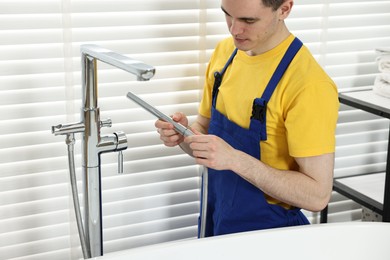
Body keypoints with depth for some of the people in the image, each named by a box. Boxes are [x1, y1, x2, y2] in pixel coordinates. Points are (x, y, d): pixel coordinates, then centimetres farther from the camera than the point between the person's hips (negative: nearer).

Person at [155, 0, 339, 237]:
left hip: (270, 235, -6)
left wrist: (235, 159, -30)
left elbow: (318, 195, -23)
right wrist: (185, 135, -12)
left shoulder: (310, 84, -23)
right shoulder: (225, 51, -2)